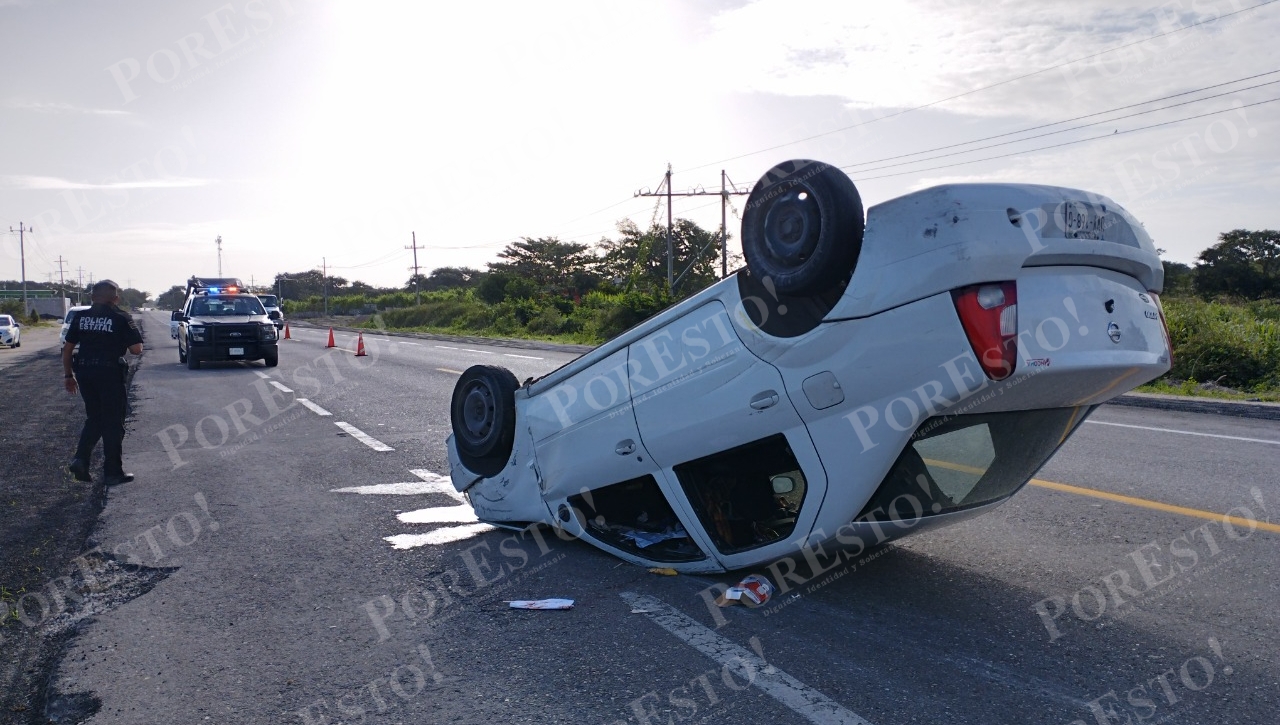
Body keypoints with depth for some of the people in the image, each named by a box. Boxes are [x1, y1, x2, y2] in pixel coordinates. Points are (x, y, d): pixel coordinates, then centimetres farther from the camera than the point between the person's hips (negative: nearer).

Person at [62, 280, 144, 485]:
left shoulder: (81, 317, 8)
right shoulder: (121, 318, -7)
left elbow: (67, 348, 11)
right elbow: (137, 349, -9)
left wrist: (68, 375, 19)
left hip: (84, 373, 5)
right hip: (110, 374, -5)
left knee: (94, 419, 21)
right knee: (113, 424, 4)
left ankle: (81, 459, 5)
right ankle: (112, 472, 8)